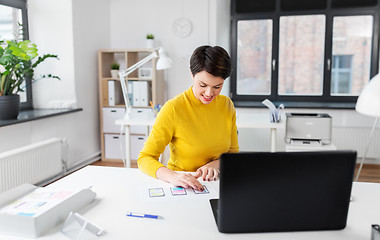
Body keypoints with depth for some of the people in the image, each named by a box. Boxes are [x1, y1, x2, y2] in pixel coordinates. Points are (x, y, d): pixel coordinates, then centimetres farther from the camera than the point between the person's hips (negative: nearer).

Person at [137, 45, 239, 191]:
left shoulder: (227, 105, 1)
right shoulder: (173, 108, -14)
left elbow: (233, 153, 10)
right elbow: (145, 158, -14)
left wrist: (215, 164, -11)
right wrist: (173, 176, -32)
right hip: (180, 188, -3)